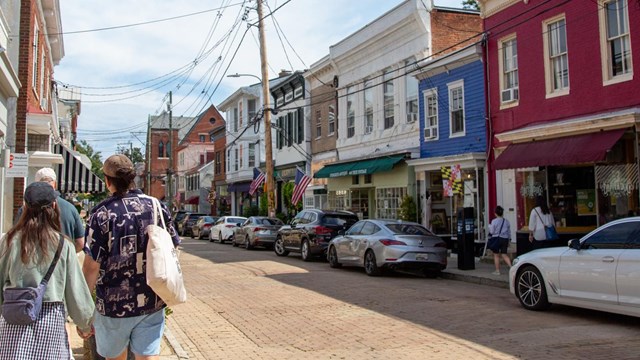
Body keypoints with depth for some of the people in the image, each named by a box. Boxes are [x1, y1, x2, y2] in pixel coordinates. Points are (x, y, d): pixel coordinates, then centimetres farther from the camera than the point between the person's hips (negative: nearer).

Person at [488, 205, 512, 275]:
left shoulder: (494, 221, -10)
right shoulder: (506, 221, 5)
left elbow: (492, 231, -7)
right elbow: (509, 232, 11)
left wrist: (489, 226, 11)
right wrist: (508, 240, 20)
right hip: (505, 239, 4)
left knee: (496, 255, 7)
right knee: (504, 255, 8)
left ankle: (497, 271, 11)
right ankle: (511, 267, -12)